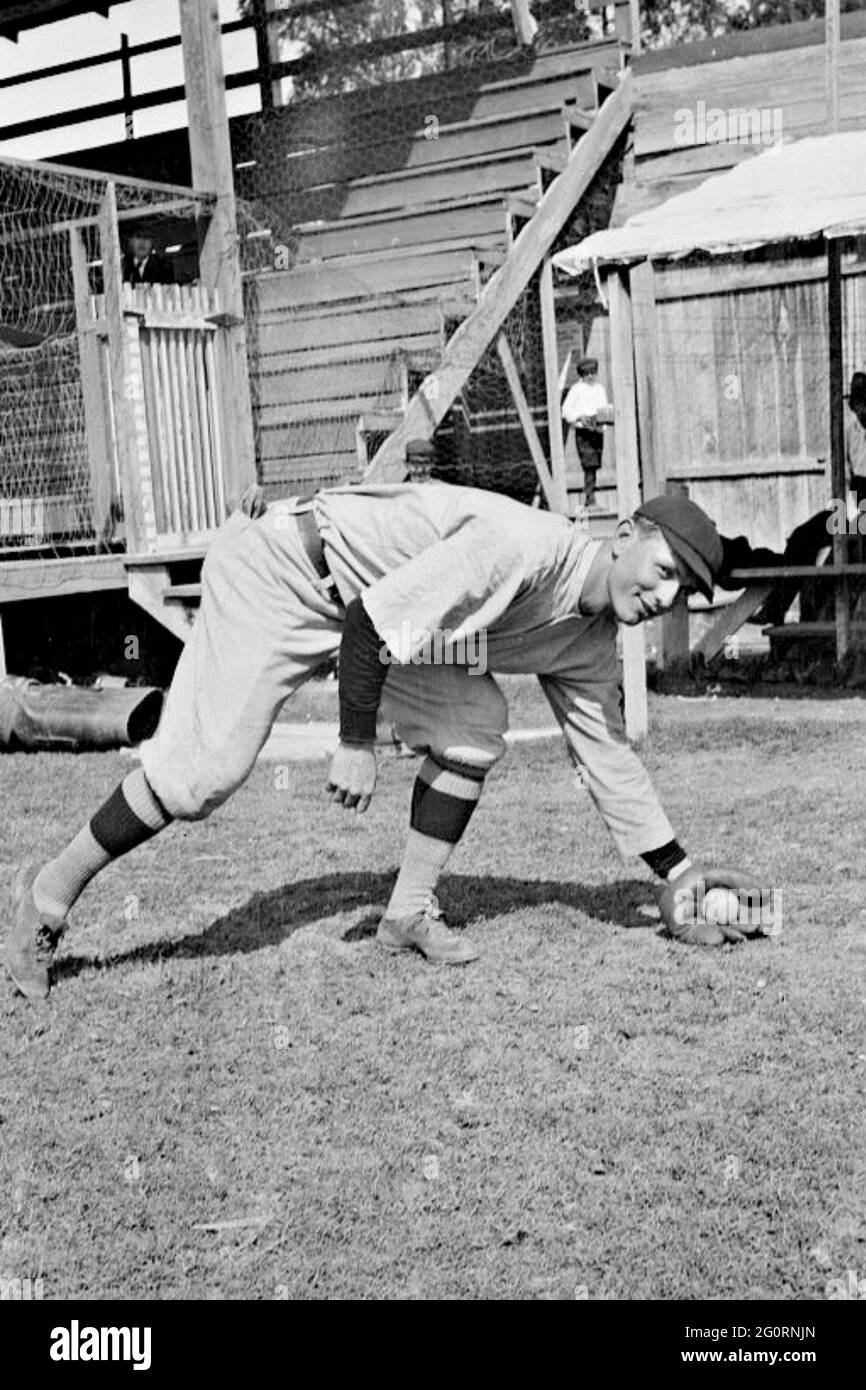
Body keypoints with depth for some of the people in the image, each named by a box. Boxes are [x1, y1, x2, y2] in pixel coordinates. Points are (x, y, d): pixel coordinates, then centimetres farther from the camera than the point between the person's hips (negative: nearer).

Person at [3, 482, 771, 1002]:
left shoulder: (586, 642, 0)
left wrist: (677, 874, 9)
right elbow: (371, 618, -29)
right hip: (282, 570, -8)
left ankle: (410, 911, 6)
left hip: (371, 605, 8)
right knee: (207, 767, -14)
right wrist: (357, 743, -23)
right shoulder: (525, 545, -29)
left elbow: (609, 756, 9)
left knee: (476, 724, -5)